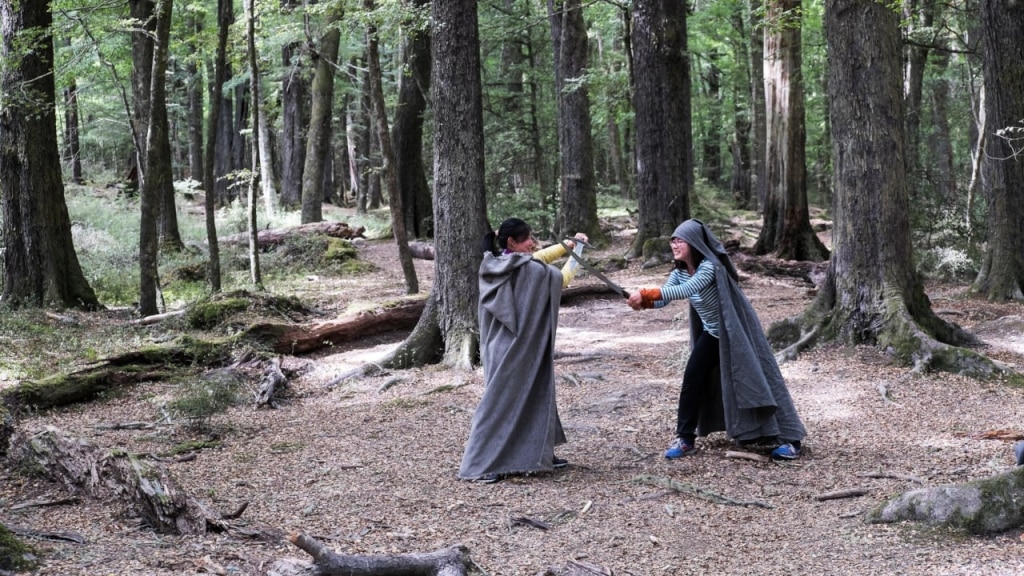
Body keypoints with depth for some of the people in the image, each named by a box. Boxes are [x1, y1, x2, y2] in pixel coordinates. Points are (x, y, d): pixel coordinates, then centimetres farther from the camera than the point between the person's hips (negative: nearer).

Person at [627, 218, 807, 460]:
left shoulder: (710, 267, -27)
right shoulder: (679, 273, -3)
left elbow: (685, 291, -41)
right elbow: (663, 299, -15)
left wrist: (645, 294, -46)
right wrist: (643, 299, -37)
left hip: (736, 332, -7)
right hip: (711, 335, 7)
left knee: (754, 379, -9)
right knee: (692, 380, -1)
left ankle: (787, 439, -3)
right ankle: (685, 439, 8)